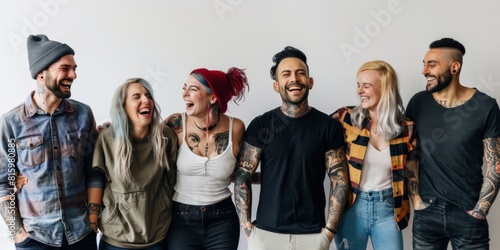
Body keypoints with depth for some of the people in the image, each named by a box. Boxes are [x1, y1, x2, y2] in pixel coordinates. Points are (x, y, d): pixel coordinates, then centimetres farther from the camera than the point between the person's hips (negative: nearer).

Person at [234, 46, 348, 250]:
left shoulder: (328, 126, -2)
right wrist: (246, 227, -7)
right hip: (266, 233, 0)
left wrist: (330, 229, -6)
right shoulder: (260, 125, -3)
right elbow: (242, 177, -2)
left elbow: (339, 180, -1)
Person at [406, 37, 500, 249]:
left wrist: (479, 212, -7)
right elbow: (411, 156, 3)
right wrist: (416, 199, -3)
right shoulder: (418, 103, -2)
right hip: (427, 213, 2)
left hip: (468, 214, -2)